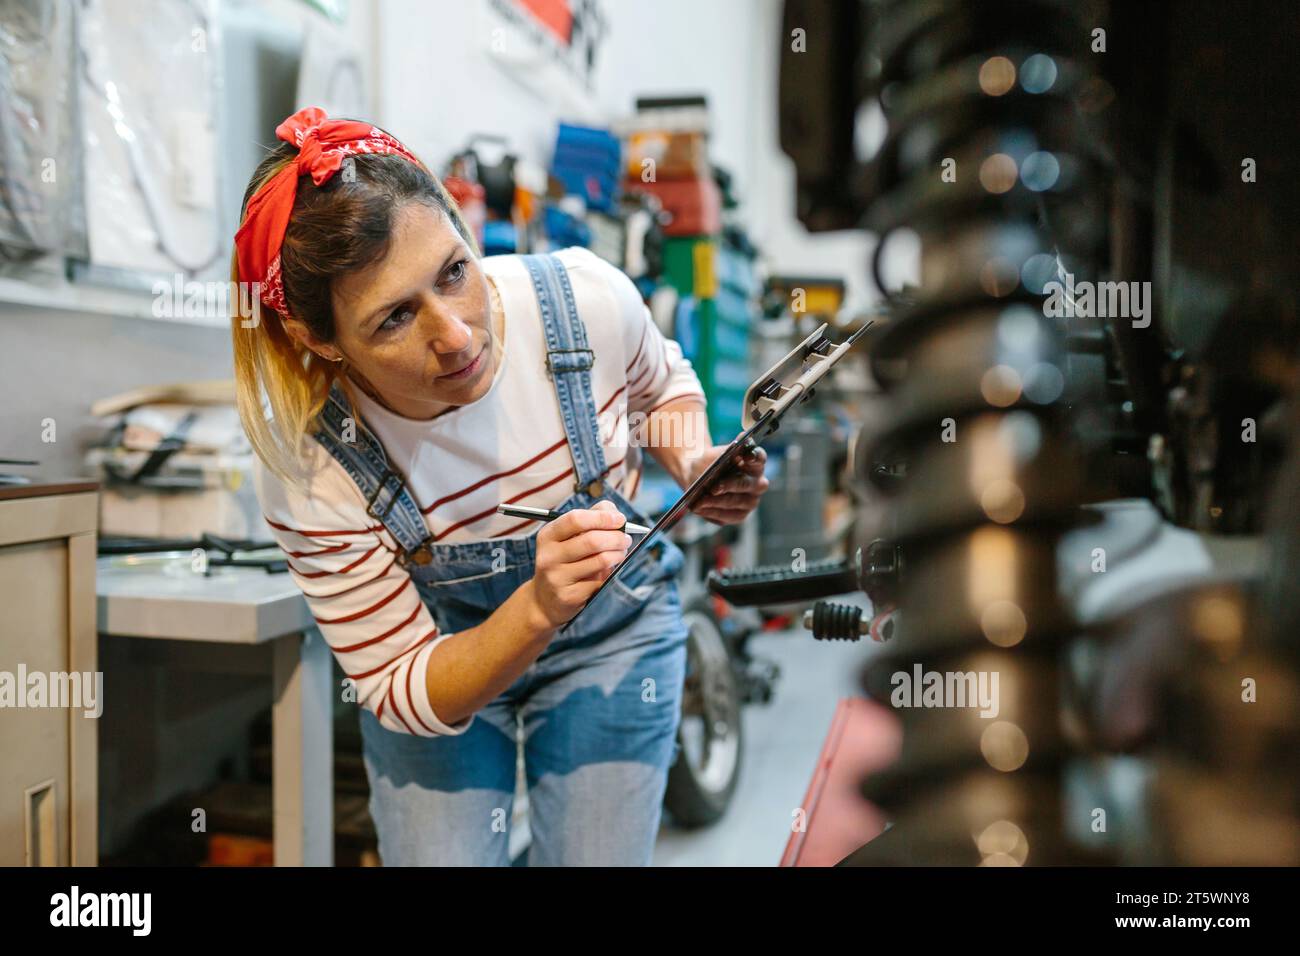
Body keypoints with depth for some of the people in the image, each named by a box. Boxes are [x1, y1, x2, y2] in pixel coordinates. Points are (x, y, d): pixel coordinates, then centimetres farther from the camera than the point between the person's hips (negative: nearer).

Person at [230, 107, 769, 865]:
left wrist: (696, 464, -21)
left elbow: (663, 384, 0)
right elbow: (404, 695, -20)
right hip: (442, 662, -1)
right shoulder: (309, 473, -29)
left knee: (597, 856, 4)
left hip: (610, 636, 1)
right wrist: (539, 608, -38)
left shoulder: (588, 299, -27)